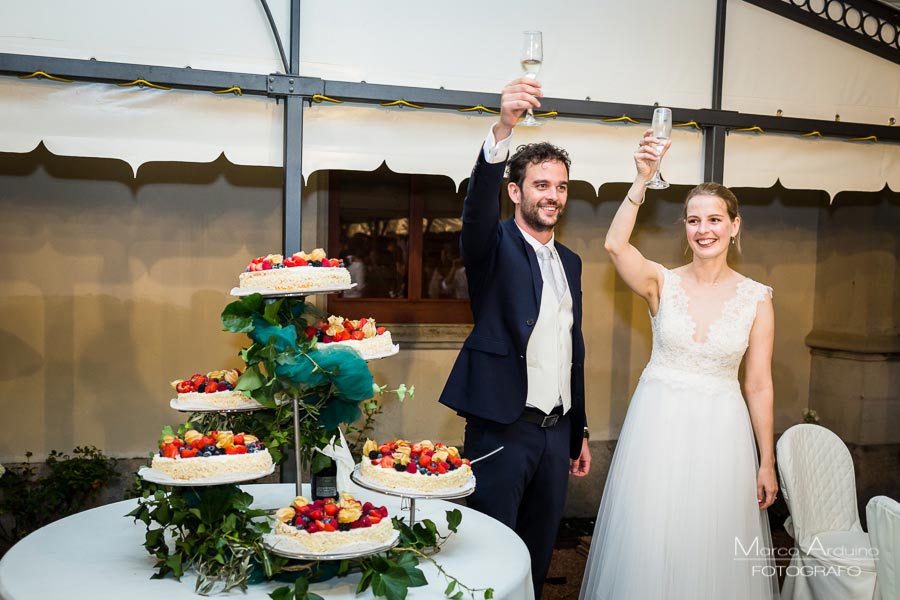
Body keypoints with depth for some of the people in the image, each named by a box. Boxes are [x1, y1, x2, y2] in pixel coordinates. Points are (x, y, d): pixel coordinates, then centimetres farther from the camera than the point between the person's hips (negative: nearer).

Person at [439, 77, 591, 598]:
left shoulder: (570, 261, 14)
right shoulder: (494, 246, -5)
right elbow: (478, 205, -29)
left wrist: (579, 433, 18)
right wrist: (503, 130, -46)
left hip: (556, 431, 6)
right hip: (502, 428, -6)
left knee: (539, 554, 16)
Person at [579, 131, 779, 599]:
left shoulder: (757, 298, -2)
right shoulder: (662, 284, -5)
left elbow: (759, 384, 1)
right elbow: (615, 245, -25)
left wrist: (767, 463, 3)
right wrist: (642, 181, -34)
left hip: (721, 433, 1)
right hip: (658, 427, 0)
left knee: (713, 548, 12)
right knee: (649, 546, 9)